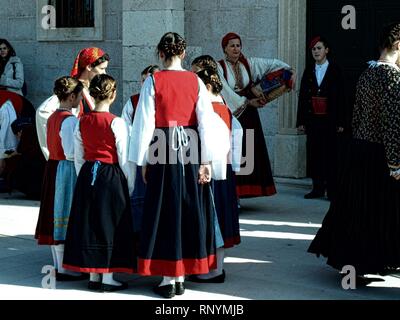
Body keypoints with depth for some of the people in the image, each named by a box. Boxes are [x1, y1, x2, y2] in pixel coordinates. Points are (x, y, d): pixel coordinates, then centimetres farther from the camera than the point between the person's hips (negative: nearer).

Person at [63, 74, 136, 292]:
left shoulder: (82, 122, 3)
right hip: (111, 177, -5)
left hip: (87, 176, 5)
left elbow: (79, 158, 8)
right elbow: (124, 159, -9)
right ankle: (108, 278, 5)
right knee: (110, 224, 2)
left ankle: (93, 276, 17)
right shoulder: (116, 123, -12)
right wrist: (131, 186, 1)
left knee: (90, 223, 10)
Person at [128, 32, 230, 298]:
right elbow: (206, 122, -2)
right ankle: (181, 278, 15)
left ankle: (167, 280, 5)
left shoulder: (153, 82, -4)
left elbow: (145, 123, -4)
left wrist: (144, 161, 3)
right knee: (188, 210, 11)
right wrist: (206, 161, 2)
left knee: (165, 212, 5)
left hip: (163, 150, -2)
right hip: (191, 149, 2)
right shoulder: (195, 81, 1)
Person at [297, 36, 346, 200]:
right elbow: (302, 96, 10)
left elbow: (341, 97, -2)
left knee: (330, 153, -3)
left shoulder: (335, 70, 0)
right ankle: (318, 188, 8)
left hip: (330, 119, -3)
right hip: (312, 118, 3)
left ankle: (332, 189, 2)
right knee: (313, 153, 2)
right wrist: (301, 120, 5)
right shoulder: (308, 71, 10)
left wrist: (340, 122, -7)